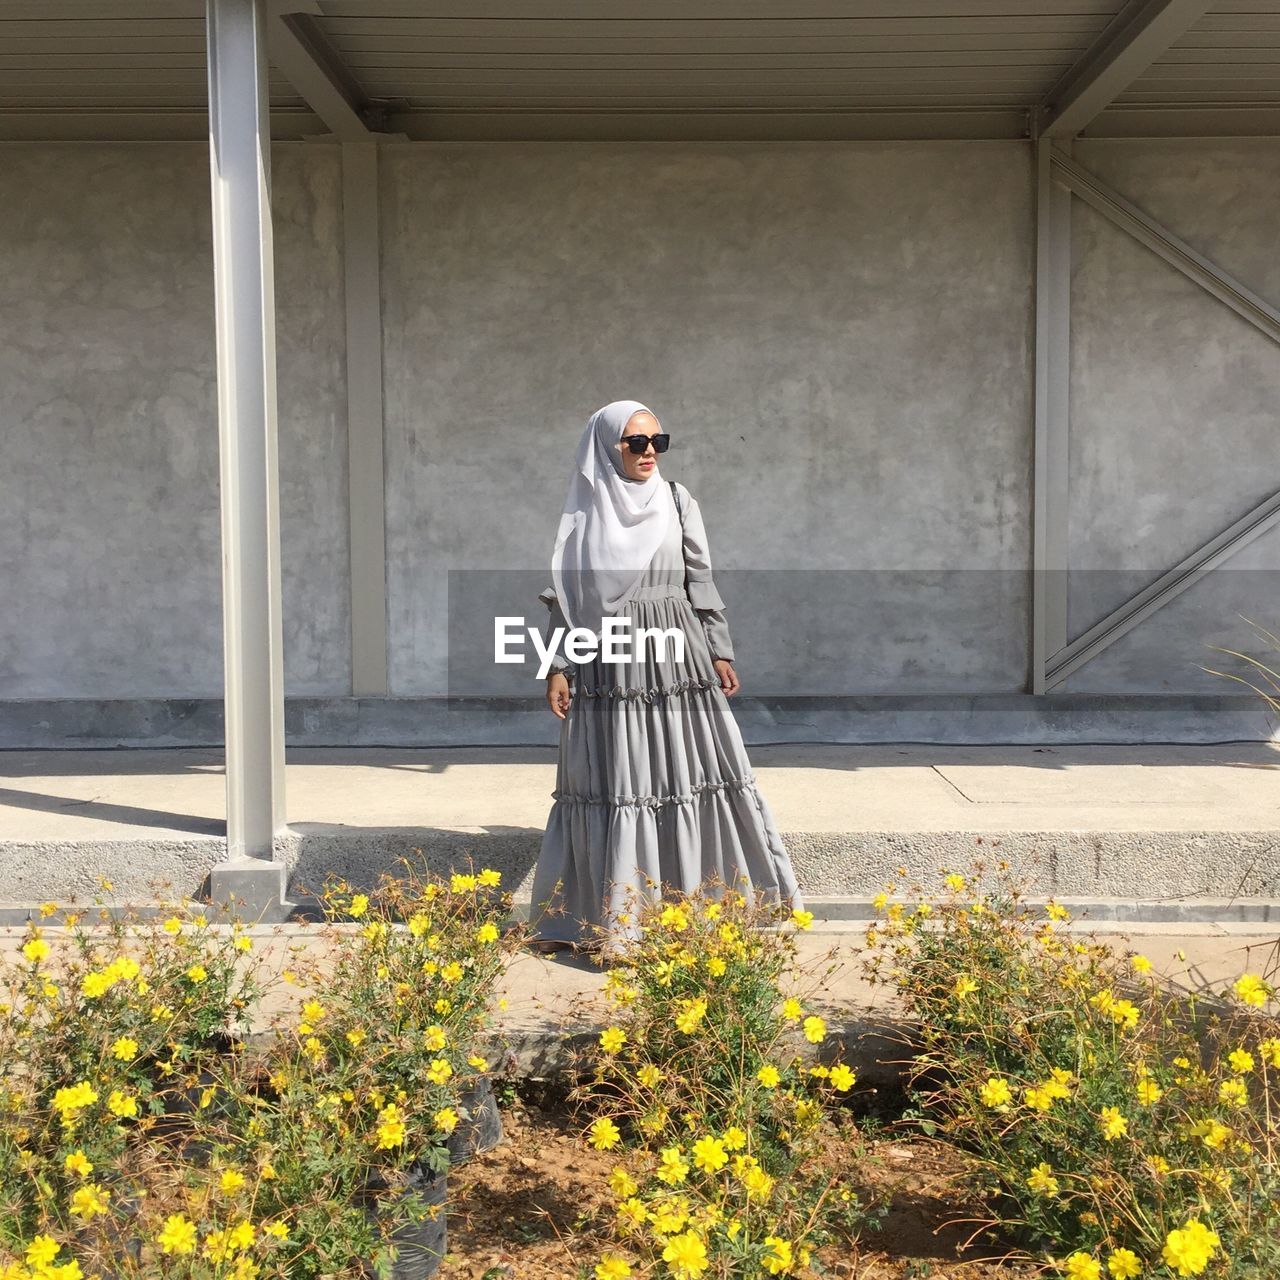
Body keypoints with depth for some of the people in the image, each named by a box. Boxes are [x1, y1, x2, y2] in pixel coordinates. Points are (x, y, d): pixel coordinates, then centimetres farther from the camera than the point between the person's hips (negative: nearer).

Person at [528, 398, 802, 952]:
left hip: (674, 655, 1)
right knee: (612, 782, 2)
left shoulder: (677, 502, 6)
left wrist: (719, 653, 2)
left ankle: (700, 897, 14)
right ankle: (606, 917, 12)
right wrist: (558, 666, -1)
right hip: (609, 664, 0)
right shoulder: (583, 512, 4)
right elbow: (564, 594, 5)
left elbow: (702, 582, 7)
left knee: (690, 772, 2)